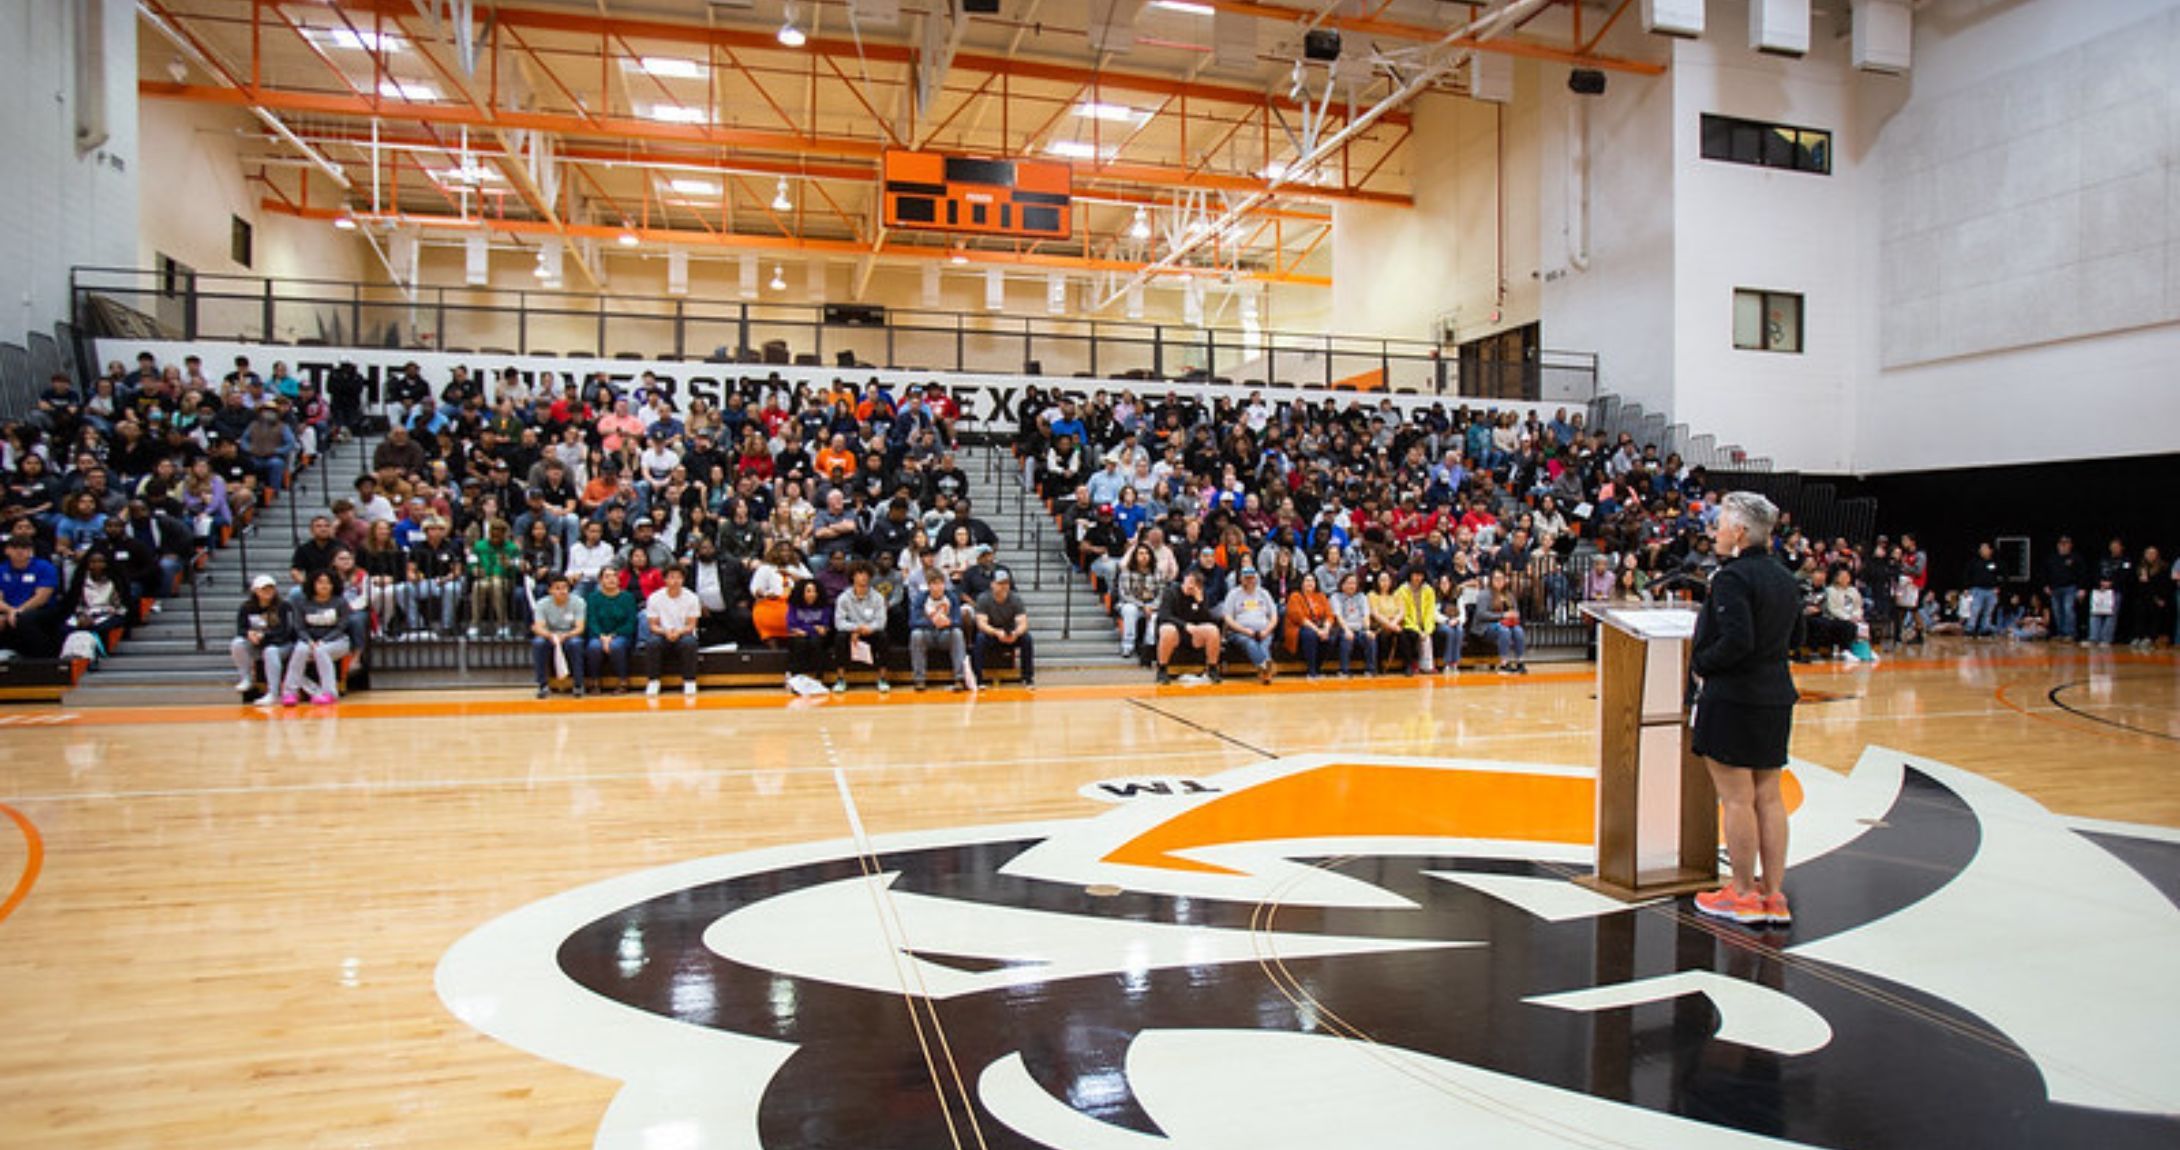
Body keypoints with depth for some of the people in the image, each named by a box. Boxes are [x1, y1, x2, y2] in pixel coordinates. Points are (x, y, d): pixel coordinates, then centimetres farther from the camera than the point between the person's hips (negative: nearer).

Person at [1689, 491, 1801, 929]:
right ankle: (1773, 894, 18)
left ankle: (1743, 894, 9)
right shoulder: (1784, 578, 11)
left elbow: (1737, 640, -25)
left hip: (1732, 699, -8)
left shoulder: (1732, 577, -16)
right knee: (1769, 797, 12)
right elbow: (1786, 637, 15)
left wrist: (1700, 664, -9)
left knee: (1737, 799, 1)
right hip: (1776, 696, 8)